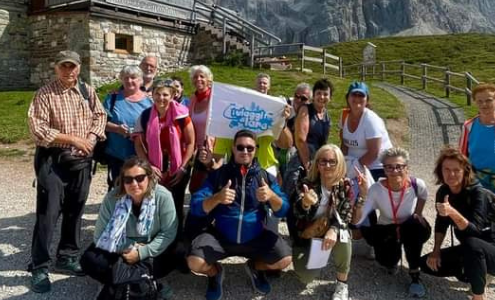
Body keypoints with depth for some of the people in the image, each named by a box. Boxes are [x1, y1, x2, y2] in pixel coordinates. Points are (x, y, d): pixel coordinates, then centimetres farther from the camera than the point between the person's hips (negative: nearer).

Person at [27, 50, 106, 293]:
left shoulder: (88, 91, 7)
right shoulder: (45, 94, -9)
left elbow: (100, 115, 11)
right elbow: (38, 130, -16)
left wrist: (91, 138, -7)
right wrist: (72, 138, -18)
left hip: (81, 160, 5)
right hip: (52, 160, -5)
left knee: (75, 211, 14)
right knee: (48, 213, -3)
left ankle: (66, 257, 31)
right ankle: (39, 267, 11)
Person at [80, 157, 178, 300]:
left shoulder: (163, 197, -20)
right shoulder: (112, 198, -16)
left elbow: (168, 234, -17)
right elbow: (100, 236, -12)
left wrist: (142, 253, -26)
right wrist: (128, 249, -23)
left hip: (151, 252, -2)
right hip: (121, 249, 2)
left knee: (167, 260, -33)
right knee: (90, 260, -22)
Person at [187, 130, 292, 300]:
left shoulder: (265, 176, 2)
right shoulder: (218, 175, -3)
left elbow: (282, 210, -4)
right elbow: (196, 208, -12)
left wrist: (271, 196, -25)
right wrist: (217, 198, -31)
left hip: (255, 237, 2)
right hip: (220, 236, -1)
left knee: (284, 260, -18)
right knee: (194, 262, -25)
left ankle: (255, 267, 18)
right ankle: (215, 272, 14)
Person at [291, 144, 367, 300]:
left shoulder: (346, 185, -9)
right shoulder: (307, 184, -13)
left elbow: (346, 215, -17)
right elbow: (297, 212, -27)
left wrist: (334, 230, -40)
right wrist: (305, 204, -53)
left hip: (330, 233, 0)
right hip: (306, 235, 0)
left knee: (343, 235, -34)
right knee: (306, 277, -18)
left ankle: (342, 284, -13)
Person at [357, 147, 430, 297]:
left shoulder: (417, 184, -21)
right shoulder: (377, 189, -26)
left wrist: (418, 215, -1)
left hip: (411, 230, 1)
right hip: (386, 231, 0)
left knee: (416, 223, -34)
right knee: (386, 260, -29)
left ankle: (414, 275, -16)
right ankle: (392, 262, 14)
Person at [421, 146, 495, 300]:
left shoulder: (478, 194, -25)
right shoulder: (443, 192, -6)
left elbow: (474, 231, -35)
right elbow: (441, 223, 5)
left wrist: (453, 212, -50)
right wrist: (436, 251, -2)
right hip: (470, 250, 7)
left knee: (471, 244, -40)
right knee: (427, 264, -2)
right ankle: (477, 272, 11)